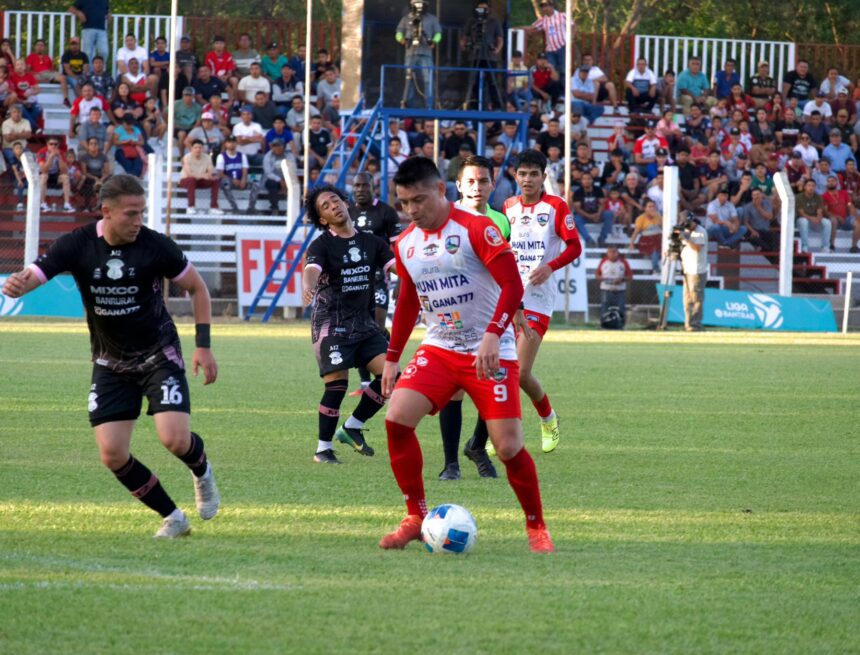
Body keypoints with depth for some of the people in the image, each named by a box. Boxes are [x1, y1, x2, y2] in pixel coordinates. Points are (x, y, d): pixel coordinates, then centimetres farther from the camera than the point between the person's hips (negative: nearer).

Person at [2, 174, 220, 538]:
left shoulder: (156, 246, -15)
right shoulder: (77, 245, -12)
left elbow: (197, 288, 0)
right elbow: (31, 276, -19)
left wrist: (203, 346, -6)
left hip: (159, 355, -2)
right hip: (110, 364, 2)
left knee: (175, 439, -20)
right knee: (112, 455, -8)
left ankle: (201, 472, 19)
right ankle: (173, 518, 12)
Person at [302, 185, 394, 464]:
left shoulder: (371, 242, 10)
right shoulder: (321, 245, -6)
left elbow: (395, 265, -1)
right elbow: (312, 269, -26)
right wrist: (307, 288, -49)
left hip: (364, 323, 5)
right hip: (331, 323, -5)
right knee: (337, 385, -11)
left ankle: (352, 428, 10)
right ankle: (323, 448, 3)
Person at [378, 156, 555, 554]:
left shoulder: (476, 229, -13)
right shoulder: (405, 244, 7)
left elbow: (512, 286, -18)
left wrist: (493, 335, -30)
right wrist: (392, 358, 17)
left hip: (490, 353, -5)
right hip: (439, 350, 5)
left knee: (508, 447, -11)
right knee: (397, 418, -15)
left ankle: (536, 528, 12)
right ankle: (416, 519, -2)